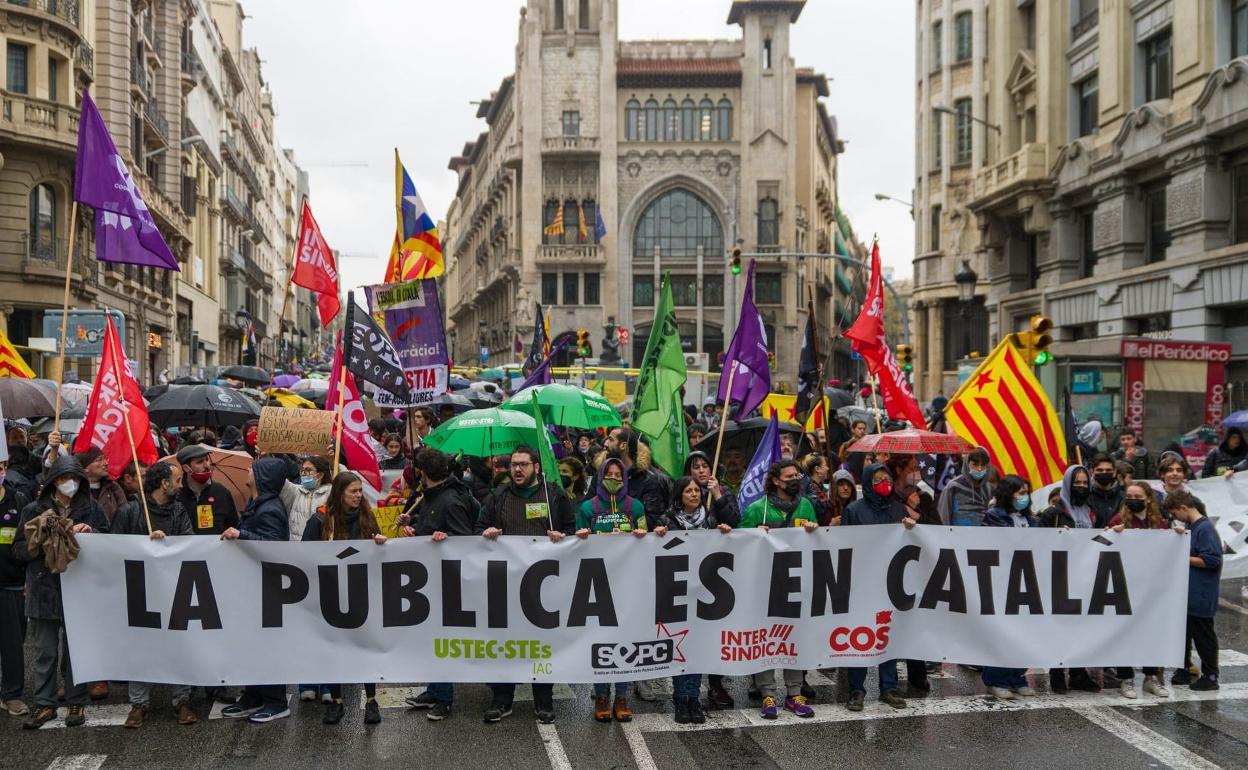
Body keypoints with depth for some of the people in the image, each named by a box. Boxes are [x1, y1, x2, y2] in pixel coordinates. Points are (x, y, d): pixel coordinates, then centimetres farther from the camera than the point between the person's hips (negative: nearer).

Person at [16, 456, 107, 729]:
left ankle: (76, 704, 17)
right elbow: (19, 549, 4)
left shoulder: (90, 507, 5)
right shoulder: (34, 510, 4)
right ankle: (44, 705, 16)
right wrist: (39, 542, -15)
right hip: (44, 589, 0)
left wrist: (90, 532, -10)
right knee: (46, 651, 5)